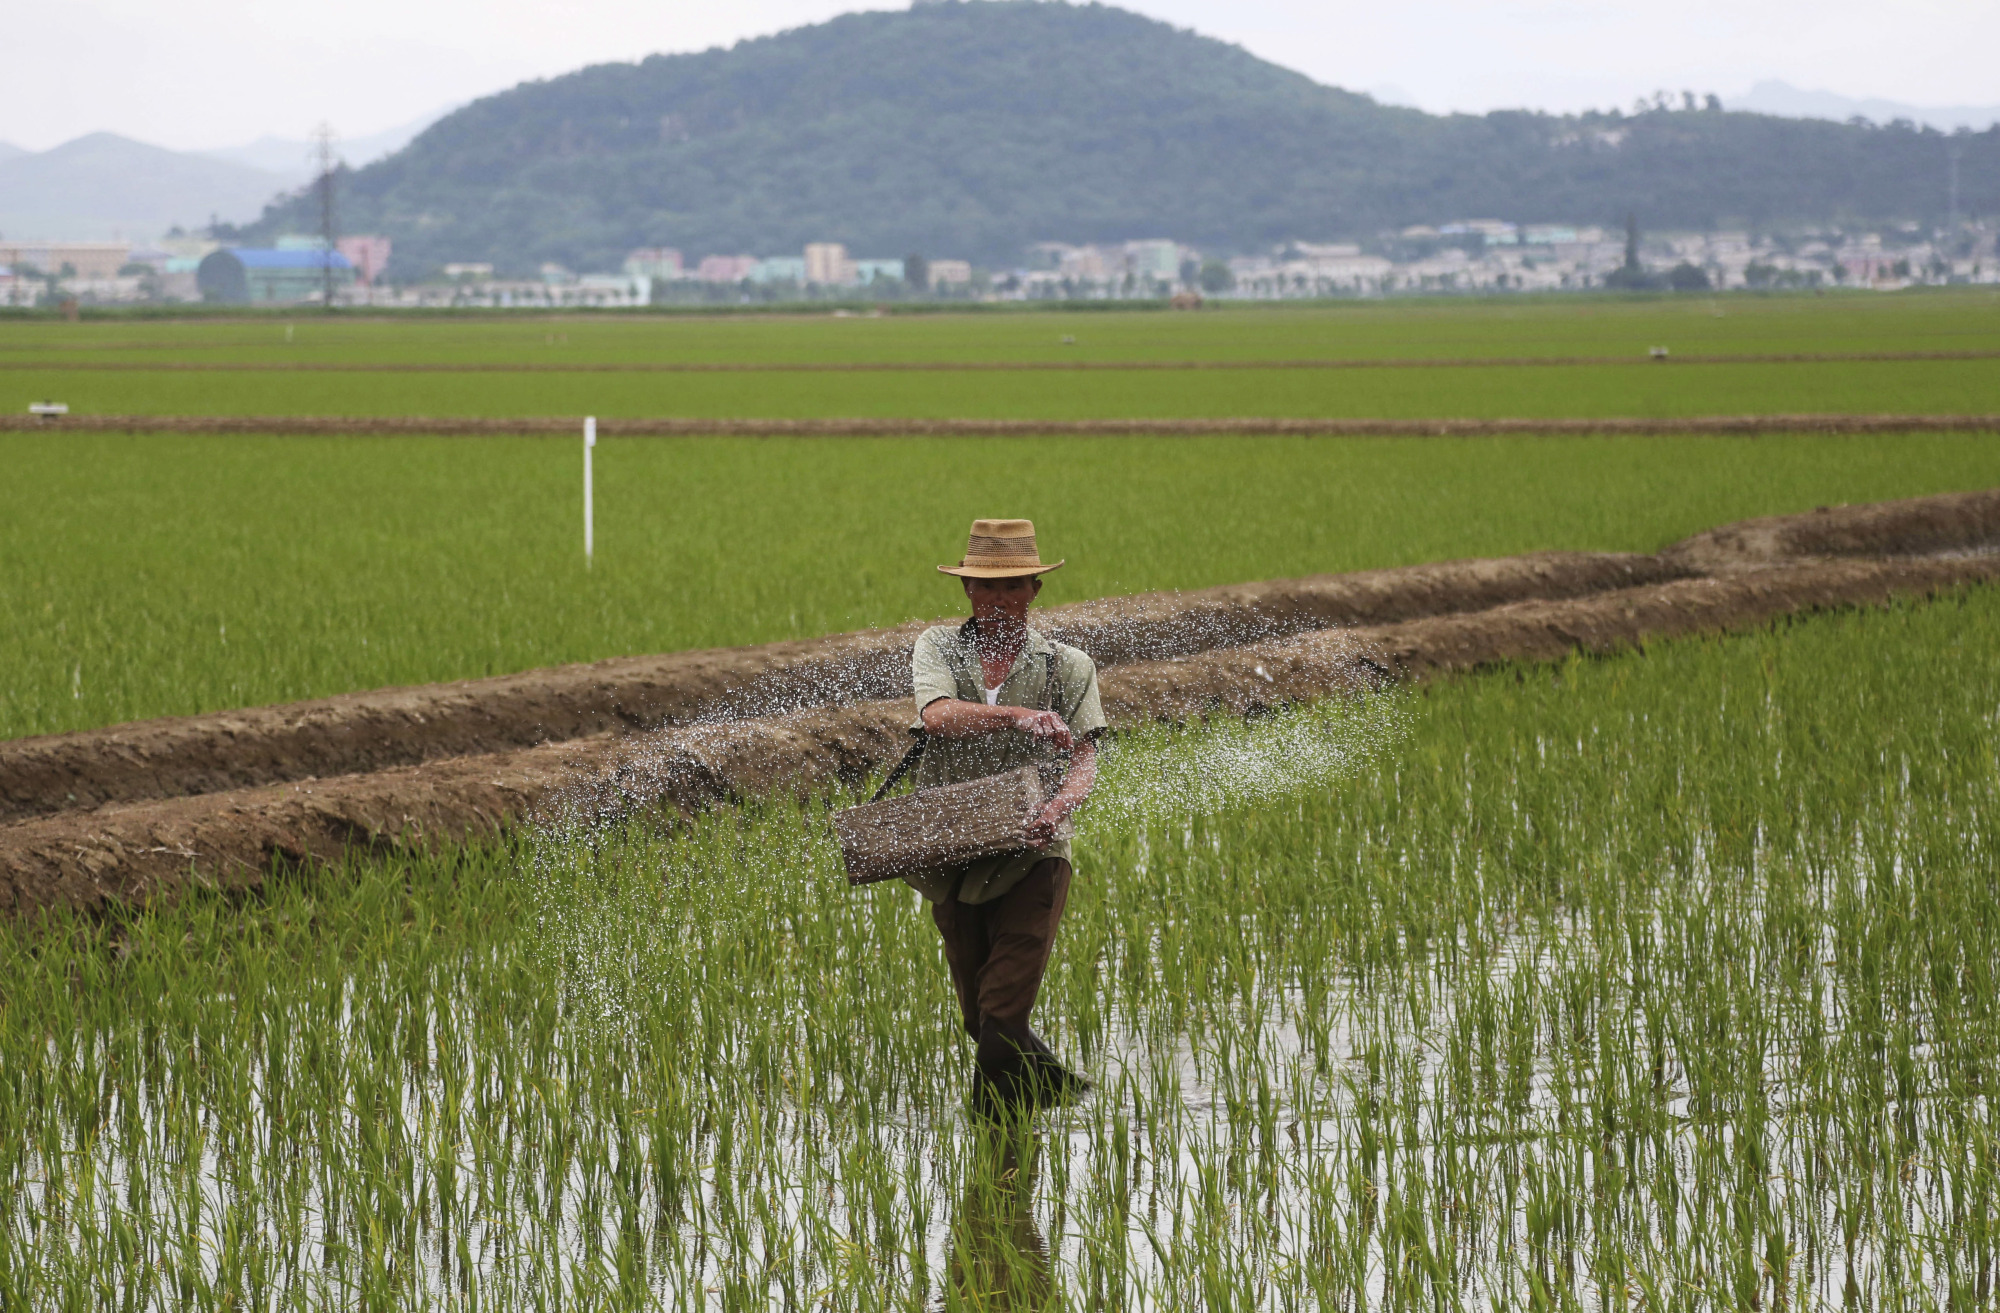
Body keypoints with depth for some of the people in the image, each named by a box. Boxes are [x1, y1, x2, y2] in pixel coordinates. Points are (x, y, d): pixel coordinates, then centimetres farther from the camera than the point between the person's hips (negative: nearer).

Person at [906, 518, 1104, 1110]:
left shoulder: (1068, 666, 5)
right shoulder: (938, 647, 6)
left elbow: (1085, 757, -6)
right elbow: (937, 714, -15)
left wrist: (1061, 804, -30)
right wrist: (1022, 718, -32)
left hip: (1031, 855, -3)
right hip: (952, 855, 3)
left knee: (1003, 1022, -15)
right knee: (979, 1017, 13)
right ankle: (1052, 1085, 38)